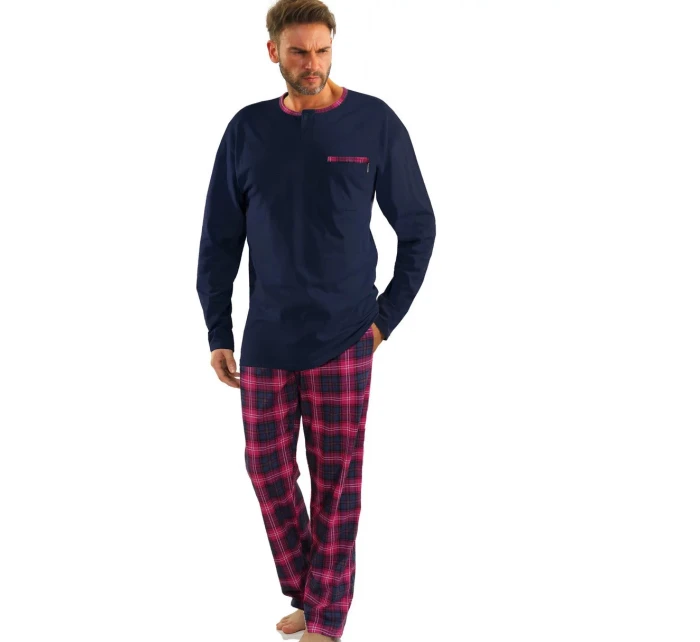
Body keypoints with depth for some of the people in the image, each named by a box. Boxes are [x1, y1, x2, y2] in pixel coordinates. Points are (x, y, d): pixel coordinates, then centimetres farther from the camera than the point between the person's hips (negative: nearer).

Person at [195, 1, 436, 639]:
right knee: (268, 470, 8)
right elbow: (219, 240, 7)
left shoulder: (375, 123, -4)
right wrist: (218, 333, 5)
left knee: (336, 480, 3)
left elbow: (418, 228, 3)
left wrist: (387, 316, -2)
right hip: (266, 342, 3)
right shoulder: (248, 130, 3)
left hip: (343, 342, -3)